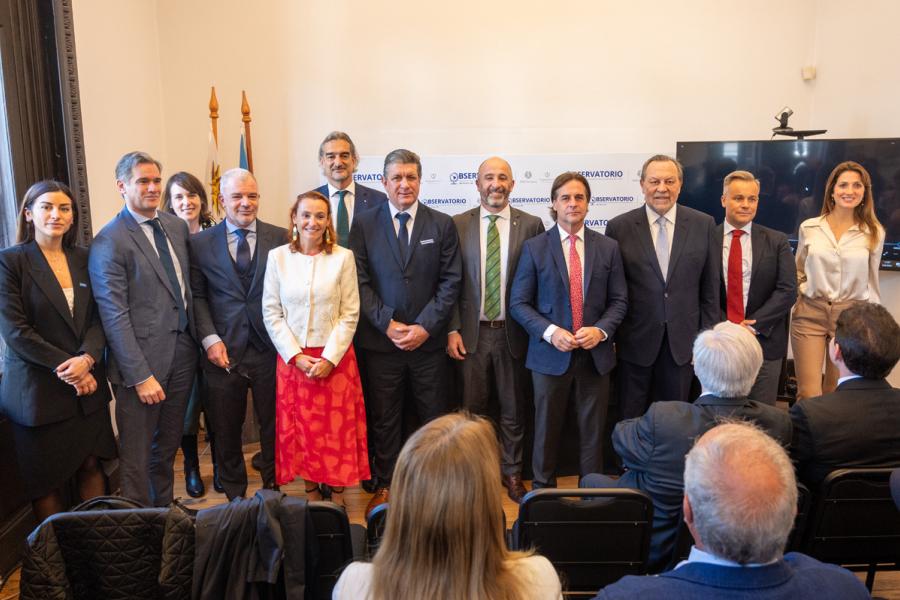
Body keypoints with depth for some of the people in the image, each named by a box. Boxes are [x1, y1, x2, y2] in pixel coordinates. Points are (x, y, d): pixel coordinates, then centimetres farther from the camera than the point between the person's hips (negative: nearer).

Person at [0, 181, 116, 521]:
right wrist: (65, 368, -14)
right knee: (47, 480, 8)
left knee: (91, 465, 11)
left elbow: (98, 318, 4)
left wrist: (87, 358, -14)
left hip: (87, 384, 4)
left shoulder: (84, 259, 7)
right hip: (37, 389, -4)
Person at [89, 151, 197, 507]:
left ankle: (164, 510, 37)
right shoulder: (109, 242, -12)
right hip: (142, 359, -6)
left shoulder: (177, 226, 8)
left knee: (168, 445, 20)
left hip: (182, 353, 6)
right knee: (136, 454, 5)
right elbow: (114, 316, -15)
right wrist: (141, 375, -18)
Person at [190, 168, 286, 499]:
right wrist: (210, 338, -9)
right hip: (224, 351, 0)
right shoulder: (200, 243, 2)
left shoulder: (281, 238, 1)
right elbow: (197, 296, 2)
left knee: (273, 425, 11)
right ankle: (234, 494, 32)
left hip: (270, 348, 0)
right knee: (226, 430, 13)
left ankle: (273, 489, 31)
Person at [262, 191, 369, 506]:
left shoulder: (343, 257, -3)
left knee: (337, 429, 4)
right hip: (293, 358, 1)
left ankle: (337, 495, 18)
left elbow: (350, 314, -3)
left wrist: (329, 358, -11)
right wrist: (297, 356, -8)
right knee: (300, 429, 8)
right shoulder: (277, 257, 1)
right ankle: (311, 493, 23)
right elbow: (271, 313, 1)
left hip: (335, 357, -1)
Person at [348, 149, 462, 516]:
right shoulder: (364, 224, 3)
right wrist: (388, 324, -10)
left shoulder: (442, 225, 4)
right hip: (381, 340, 0)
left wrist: (425, 326, -9)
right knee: (384, 419, 10)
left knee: (434, 418, 9)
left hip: (429, 340, 1)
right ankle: (384, 485, 25)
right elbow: (360, 282, -1)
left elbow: (450, 282, 0)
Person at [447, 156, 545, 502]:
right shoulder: (458, 225, 0)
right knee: (471, 409, 12)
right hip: (472, 332, 0)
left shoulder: (531, 225, -1)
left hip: (513, 332, 0)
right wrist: (453, 330, -6)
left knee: (513, 409, 13)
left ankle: (511, 473, 30)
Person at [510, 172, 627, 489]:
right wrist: (550, 332, -16)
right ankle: (543, 489, 27)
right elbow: (519, 303, -3)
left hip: (595, 354, 2)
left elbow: (618, 300, 6)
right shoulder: (534, 248, -2)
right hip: (550, 354, -1)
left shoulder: (608, 247, 4)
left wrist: (600, 330, -12)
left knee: (593, 430, 11)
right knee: (547, 430, 10)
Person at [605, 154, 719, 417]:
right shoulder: (619, 227, -4)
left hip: (683, 342, 1)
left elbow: (710, 288, 4)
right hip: (635, 340, -1)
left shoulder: (703, 225, 0)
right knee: (631, 419, 10)